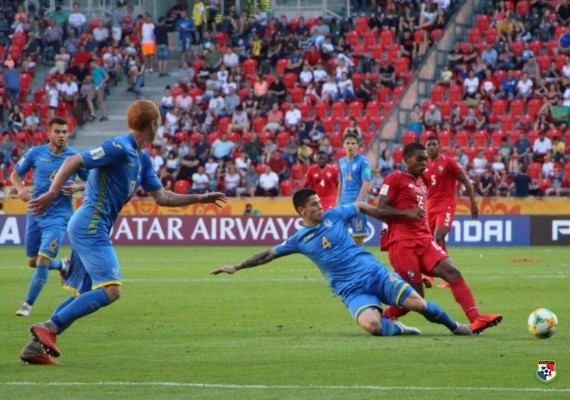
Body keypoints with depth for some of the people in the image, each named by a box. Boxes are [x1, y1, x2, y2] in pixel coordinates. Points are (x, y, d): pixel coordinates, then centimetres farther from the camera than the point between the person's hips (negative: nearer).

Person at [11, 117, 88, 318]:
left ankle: (28, 305, -3)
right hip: (35, 213, 4)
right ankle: (62, 265, 43)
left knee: (43, 260, -15)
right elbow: (15, 174, 10)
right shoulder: (36, 153, -1)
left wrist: (78, 187, -16)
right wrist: (21, 189, -11)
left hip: (58, 216, -4)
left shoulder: (75, 157, -5)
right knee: (33, 262, 12)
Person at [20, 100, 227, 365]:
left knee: (83, 296, 11)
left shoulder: (142, 158, 15)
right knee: (111, 289, -18)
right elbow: (73, 161, -19)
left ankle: (36, 346, 9)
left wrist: (200, 198, 19)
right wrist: (52, 194, -29)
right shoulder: (119, 148, -14)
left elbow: (161, 197, 21)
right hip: (90, 226, -10)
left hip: (87, 229, 10)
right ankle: (49, 327, -20)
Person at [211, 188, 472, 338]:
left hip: (375, 273, 2)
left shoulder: (334, 216, 7)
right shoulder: (299, 239, 5)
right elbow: (269, 254, 9)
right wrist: (236, 267, 5)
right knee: (371, 325, -34)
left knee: (418, 304, -12)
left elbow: (361, 206, 21)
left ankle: (454, 326, 13)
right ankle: (396, 329, -2)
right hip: (352, 290, -2)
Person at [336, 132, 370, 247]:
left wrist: (358, 202, -21)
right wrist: (337, 202, 14)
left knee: (358, 236, -2)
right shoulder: (341, 162, 11)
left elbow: (366, 184, -12)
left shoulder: (363, 161, -7)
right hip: (343, 203, 6)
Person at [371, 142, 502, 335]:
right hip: (402, 242, -7)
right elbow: (380, 211, -10)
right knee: (415, 294, -8)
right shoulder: (394, 179, -3)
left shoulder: (421, 182, 23)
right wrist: (407, 212, -21)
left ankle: (475, 318, -27)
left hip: (423, 239, 7)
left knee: (451, 271, -15)